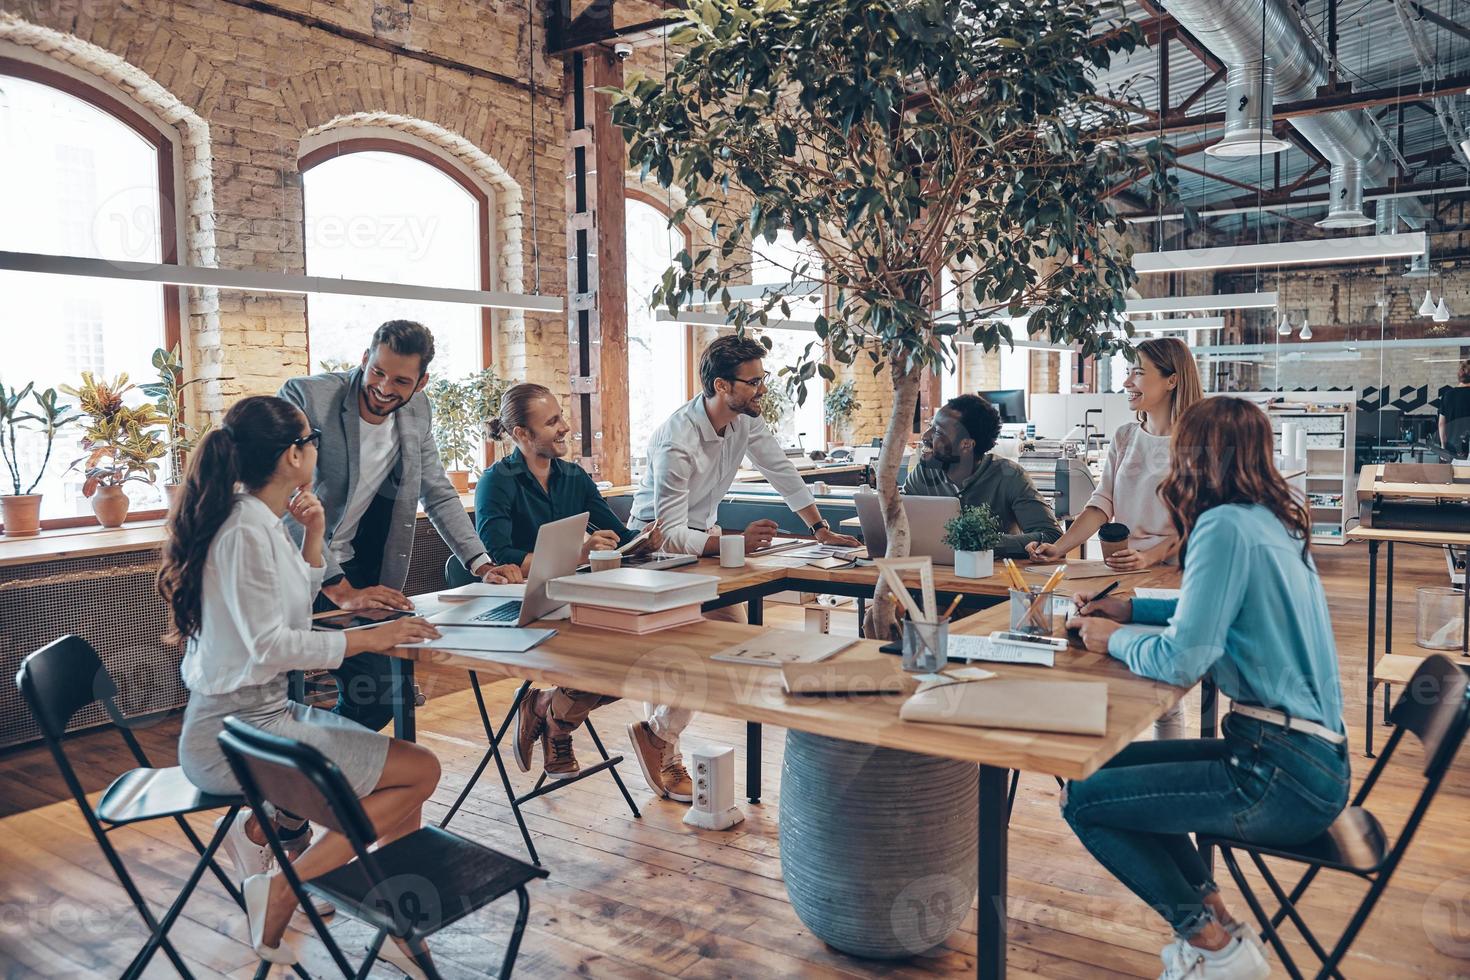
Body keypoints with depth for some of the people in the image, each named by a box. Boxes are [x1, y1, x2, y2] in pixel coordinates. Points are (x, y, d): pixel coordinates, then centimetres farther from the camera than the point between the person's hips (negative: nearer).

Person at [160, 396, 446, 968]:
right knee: (420, 771, -11)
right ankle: (282, 889, -8)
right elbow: (268, 646, -23)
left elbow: (297, 602, 23)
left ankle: (262, 827, 9)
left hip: (261, 713, 9)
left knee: (405, 767, 13)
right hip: (234, 736, -9)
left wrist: (313, 533, 9)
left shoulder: (264, 524, 8)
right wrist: (366, 638, -18)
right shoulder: (246, 532, -19)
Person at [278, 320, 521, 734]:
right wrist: (340, 591, -27)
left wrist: (481, 565, -2)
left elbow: (439, 495, 11)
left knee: (380, 696, 2)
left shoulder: (416, 412, 2)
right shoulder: (305, 397, -17)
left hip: (357, 575, 6)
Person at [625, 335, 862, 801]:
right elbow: (671, 534, -33)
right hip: (659, 544, -7)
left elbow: (782, 471, 3)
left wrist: (821, 529, -2)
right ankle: (659, 737, 2)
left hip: (704, 536, 8)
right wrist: (736, 541, -44)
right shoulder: (677, 442, -31)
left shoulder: (746, 419, -9)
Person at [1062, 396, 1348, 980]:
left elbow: (1181, 660, -21)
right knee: (1116, 765, 19)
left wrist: (1117, 640, -2)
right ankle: (1210, 912, 17)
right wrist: (1129, 609, 17)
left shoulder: (1226, 527, -19)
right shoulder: (1271, 520, 9)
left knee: (1083, 802, -4)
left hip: (1284, 778, -10)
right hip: (1314, 755, 10)